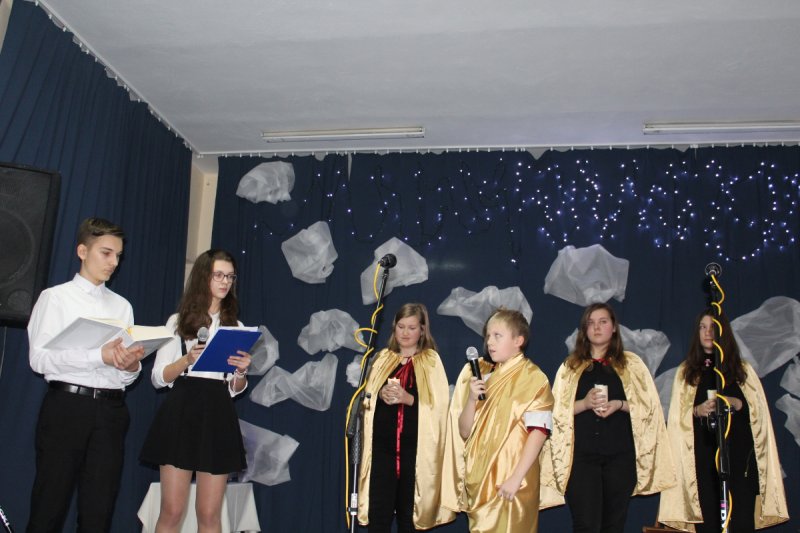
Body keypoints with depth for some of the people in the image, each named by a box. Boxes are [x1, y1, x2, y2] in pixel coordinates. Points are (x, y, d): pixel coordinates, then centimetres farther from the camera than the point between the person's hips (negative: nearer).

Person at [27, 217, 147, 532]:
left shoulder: (122, 306, 16)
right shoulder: (55, 297, 4)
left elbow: (124, 375, 11)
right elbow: (40, 358, -10)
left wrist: (131, 366, -13)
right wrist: (99, 356, -21)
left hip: (110, 410, 4)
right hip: (67, 405, -4)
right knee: (49, 506, 1)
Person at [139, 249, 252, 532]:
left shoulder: (235, 327, 15)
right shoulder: (178, 321, 8)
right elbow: (158, 377, 2)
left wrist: (241, 372, -7)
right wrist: (188, 359, -14)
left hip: (218, 416, 2)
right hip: (181, 413, -2)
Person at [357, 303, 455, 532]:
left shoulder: (431, 360, 4)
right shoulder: (383, 358, 14)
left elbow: (440, 404, -5)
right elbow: (366, 397, 12)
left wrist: (408, 398, -19)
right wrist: (381, 395, -9)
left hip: (415, 446, -2)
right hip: (383, 444, 2)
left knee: (409, 510, 5)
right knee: (378, 509, -3)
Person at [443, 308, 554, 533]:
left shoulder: (533, 378, -5)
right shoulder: (483, 376, 11)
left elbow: (538, 431, -13)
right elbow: (464, 432, 8)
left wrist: (516, 478, -20)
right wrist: (471, 399, -9)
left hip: (510, 481, -5)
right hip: (479, 479, 5)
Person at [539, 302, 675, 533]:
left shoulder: (631, 363, 8)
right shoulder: (570, 365, 10)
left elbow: (649, 406, 5)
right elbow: (557, 410, 4)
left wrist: (619, 405, -13)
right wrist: (585, 403, -14)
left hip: (620, 455, 1)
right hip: (581, 455, 0)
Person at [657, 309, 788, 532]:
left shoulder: (742, 369, 14)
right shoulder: (686, 371, 13)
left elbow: (759, 411, 8)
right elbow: (678, 416, 8)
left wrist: (736, 403, -10)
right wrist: (697, 411, -12)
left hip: (739, 452, 0)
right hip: (703, 454, 0)